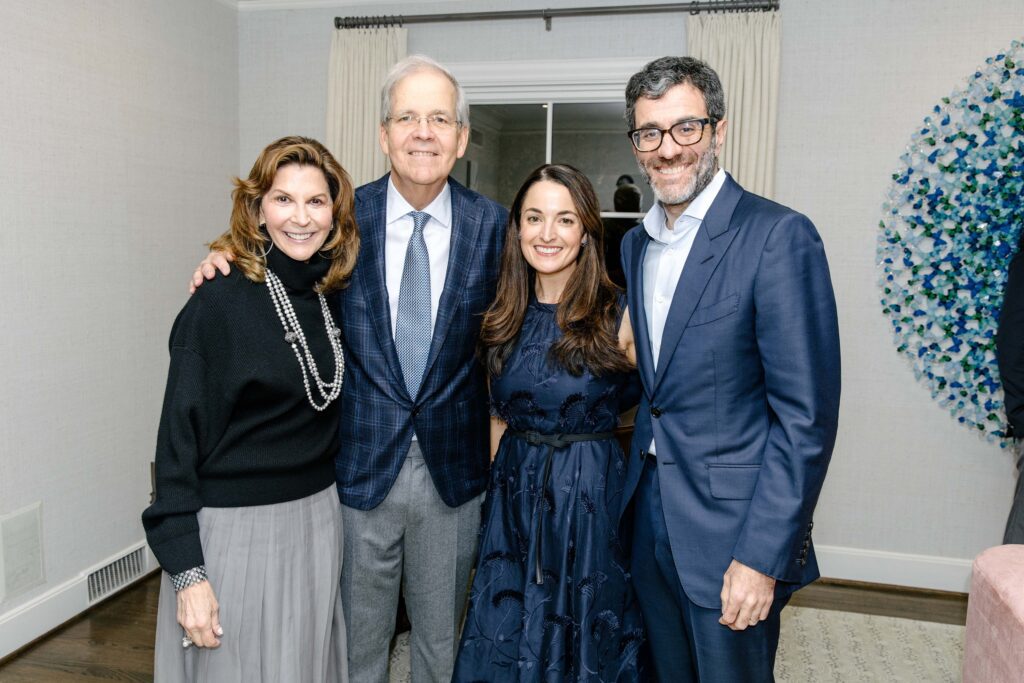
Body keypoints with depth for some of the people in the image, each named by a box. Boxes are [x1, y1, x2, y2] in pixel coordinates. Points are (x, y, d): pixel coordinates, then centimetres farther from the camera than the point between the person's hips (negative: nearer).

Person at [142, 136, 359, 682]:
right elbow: (180, 438, -12)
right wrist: (188, 572, -14)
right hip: (232, 529, -5)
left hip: (316, 521, 5)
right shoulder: (220, 302, -14)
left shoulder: (337, 295, 1)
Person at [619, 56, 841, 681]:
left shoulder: (778, 236, -14)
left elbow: (807, 417, -17)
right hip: (650, 520, 7)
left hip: (730, 530, -6)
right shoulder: (636, 244, 8)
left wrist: (763, 556, -19)